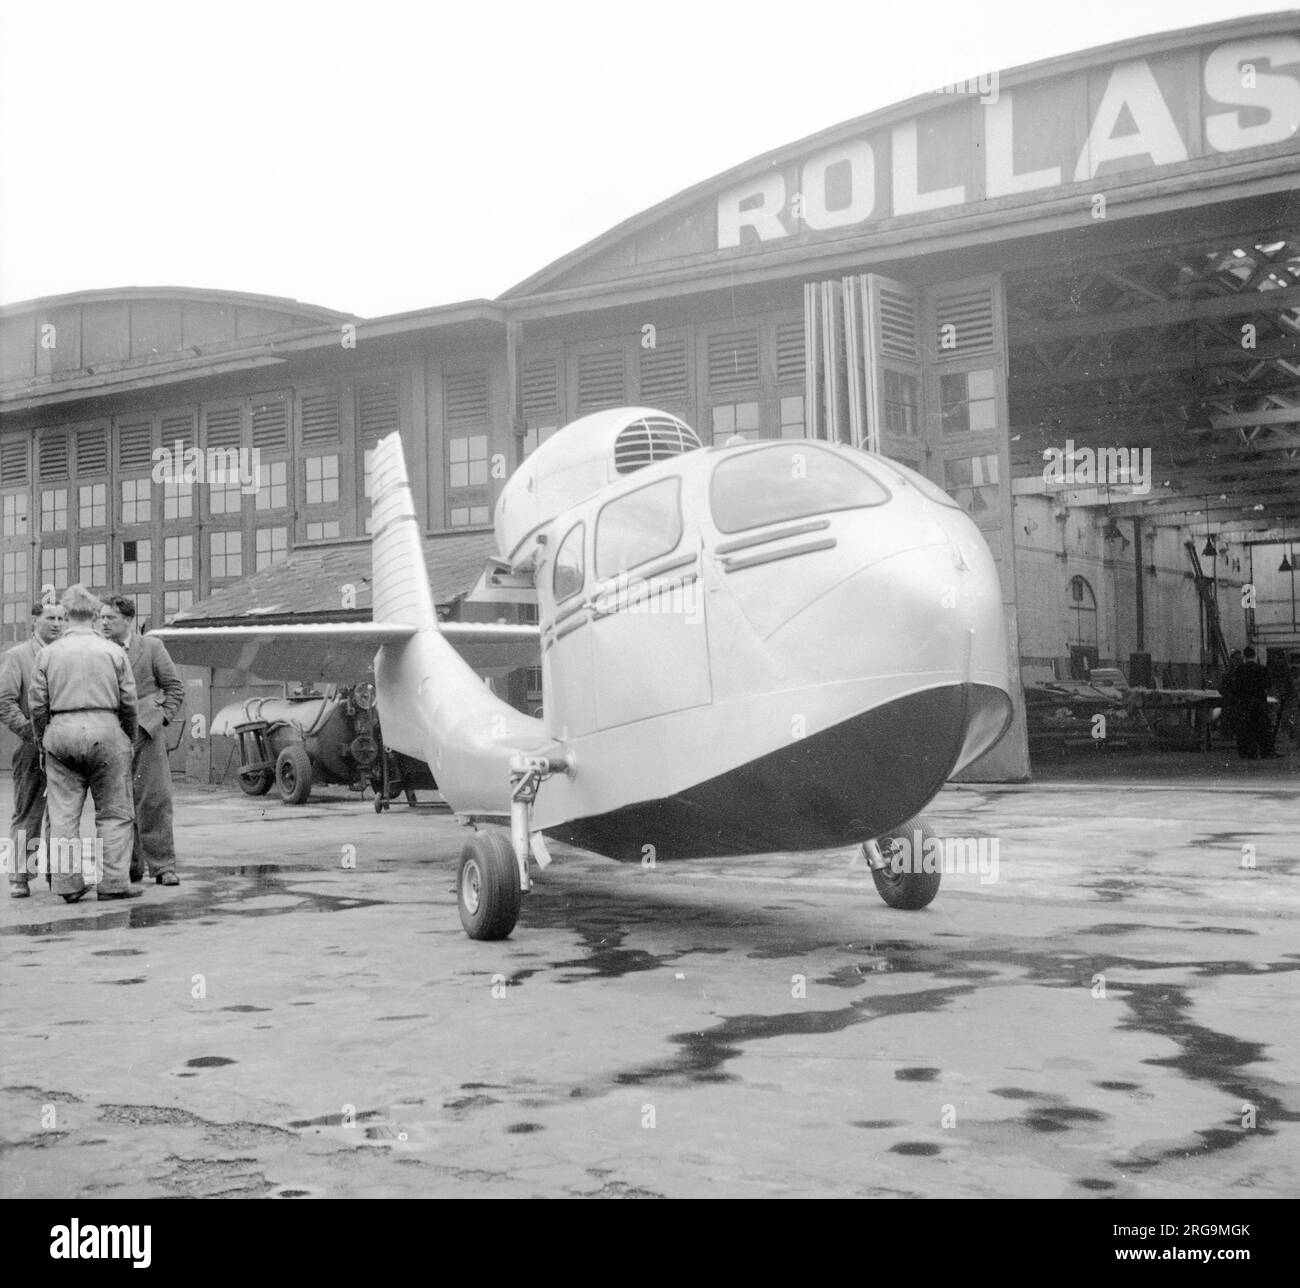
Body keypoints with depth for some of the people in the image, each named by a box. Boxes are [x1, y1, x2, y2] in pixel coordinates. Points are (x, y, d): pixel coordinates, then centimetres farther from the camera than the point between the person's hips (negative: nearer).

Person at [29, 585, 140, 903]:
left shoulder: (48, 653, 4)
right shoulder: (113, 652, 2)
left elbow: (37, 703, 3)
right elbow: (128, 701, 2)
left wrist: (41, 739, 16)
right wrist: (129, 739, 16)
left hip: (61, 733, 2)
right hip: (104, 731, -1)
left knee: (63, 814, 7)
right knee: (114, 813, 6)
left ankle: (68, 884, 7)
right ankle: (113, 882, 3)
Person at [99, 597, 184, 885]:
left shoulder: (151, 646, 4)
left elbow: (175, 687, 6)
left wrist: (162, 718, -3)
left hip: (146, 733, -2)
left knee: (154, 800, -5)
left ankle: (162, 866, 0)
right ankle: (129, 867, 13)